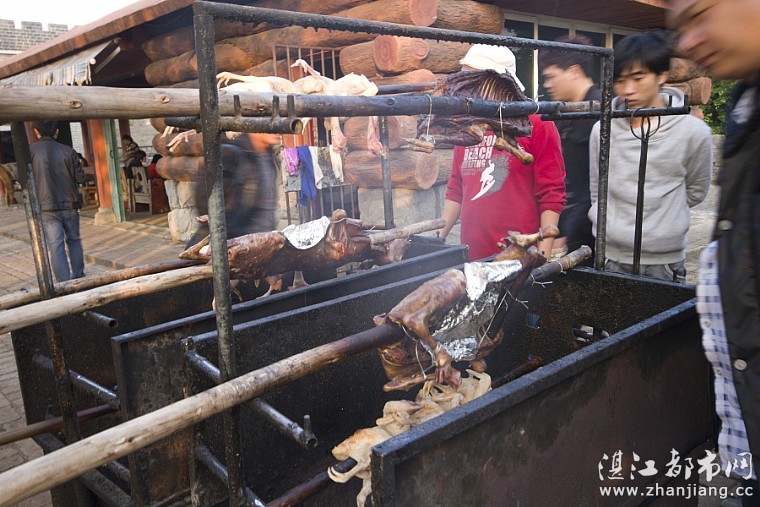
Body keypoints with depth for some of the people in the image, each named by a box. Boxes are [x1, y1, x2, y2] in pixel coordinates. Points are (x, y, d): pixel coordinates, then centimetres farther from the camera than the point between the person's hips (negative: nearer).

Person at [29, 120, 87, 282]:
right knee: (74, 240, 19)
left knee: (55, 246, 1)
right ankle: (79, 277, 26)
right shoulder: (68, 151, -4)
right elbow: (80, 178, -1)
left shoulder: (30, 150, -7)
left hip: (47, 207, -2)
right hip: (70, 204, 2)